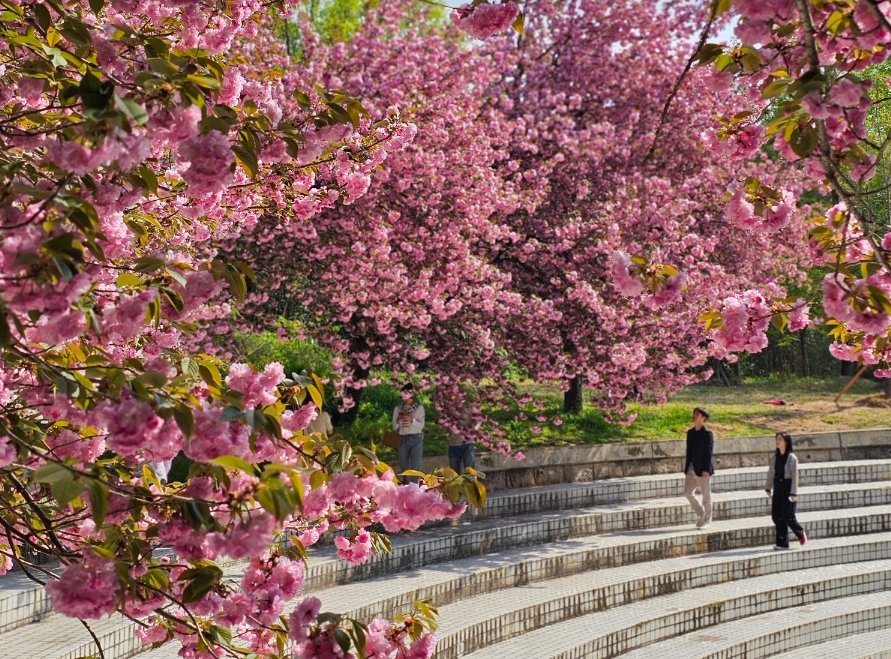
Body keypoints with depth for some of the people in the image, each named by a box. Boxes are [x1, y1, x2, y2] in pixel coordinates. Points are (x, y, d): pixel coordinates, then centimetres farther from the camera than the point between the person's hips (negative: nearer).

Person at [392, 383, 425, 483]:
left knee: (415, 467, -7)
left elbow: (421, 425, -5)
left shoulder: (419, 408, 2)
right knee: (403, 466, 7)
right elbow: (394, 428, 8)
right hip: (402, 440, 3)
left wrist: (411, 419, -20)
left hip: (416, 439, -3)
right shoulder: (398, 409, 9)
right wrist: (397, 420, -12)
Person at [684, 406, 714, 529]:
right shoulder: (690, 432, 10)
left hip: (703, 469, -7)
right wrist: (687, 466, 10)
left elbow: (709, 452, -14)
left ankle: (706, 520, 13)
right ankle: (702, 513, 24)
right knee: (688, 492, 7)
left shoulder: (707, 433, -10)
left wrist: (706, 469, -18)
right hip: (692, 468, 7)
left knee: (706, 495, 2)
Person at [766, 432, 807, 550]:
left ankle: (801, 533, 23)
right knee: (776, 516, 2)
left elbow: (794, 476, -10)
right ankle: (782, 543, 10)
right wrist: (768, 487, 11)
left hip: (788, 489, -5)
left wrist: (793, 493, -14)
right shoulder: (774, 457, 7)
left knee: (788, 516, -5)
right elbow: (771, 473, 13)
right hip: (778, 490, 5)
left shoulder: (792, 458, -9)